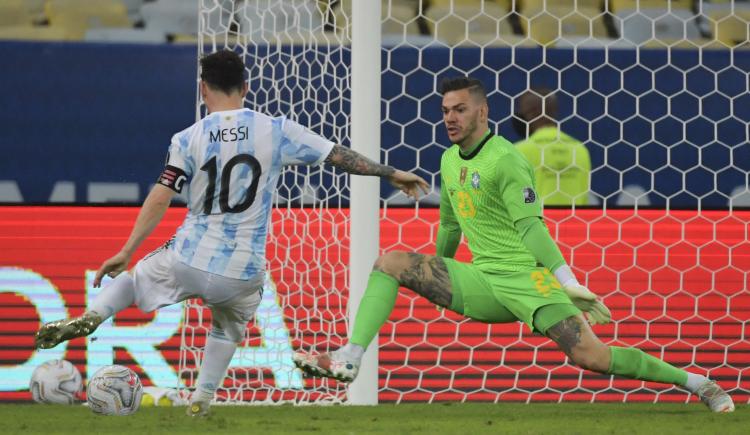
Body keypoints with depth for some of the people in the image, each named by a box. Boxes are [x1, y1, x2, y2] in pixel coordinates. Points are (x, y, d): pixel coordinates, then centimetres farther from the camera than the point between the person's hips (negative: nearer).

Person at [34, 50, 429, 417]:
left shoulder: (188, 140, -4)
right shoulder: (276, 131, -2)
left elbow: (160, 198, -7)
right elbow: (339, 156, 2)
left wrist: (126, 252, 0)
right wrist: (392, 173, 14)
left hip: (188, 263, -1)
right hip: (243, 273, 1)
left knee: (132, 278, 25)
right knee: (228, 330, 31)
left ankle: (90, 318, 0)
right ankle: (201, 400, 24)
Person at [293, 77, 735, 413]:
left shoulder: (506, 160, -12)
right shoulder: (450, 160, 12)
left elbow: (530, 226, -22)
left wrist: (567, 280, -32)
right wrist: (435, 275, 40)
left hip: (525, 276, -8)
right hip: (479, 281, 8)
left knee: (592, 356, -22)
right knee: (389, 264, -3)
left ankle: (697, 383, -11)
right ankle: (349, 358, -12)